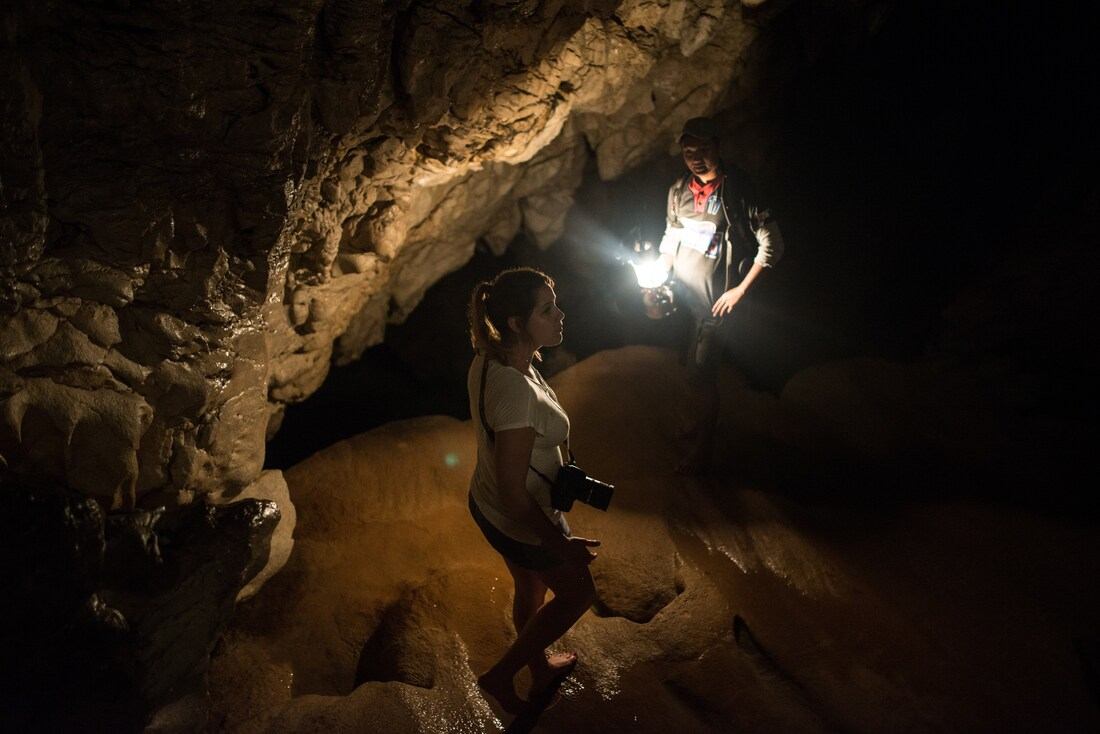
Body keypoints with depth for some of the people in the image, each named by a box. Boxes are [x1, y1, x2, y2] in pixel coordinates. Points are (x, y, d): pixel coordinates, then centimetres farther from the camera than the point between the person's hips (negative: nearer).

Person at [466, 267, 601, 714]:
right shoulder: (516, 391, -39)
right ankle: (502, 675, 31)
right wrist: (561, 544, -19)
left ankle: (541, 670, 58)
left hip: (485, 504, 8)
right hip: (522, 523, -8)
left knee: (531, 589, 31)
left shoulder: (487, 360, -11)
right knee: (577, 592, 20)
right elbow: (512, 492, -32)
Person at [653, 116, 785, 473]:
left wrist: (740, 290, -16)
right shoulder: (679, 190, 3)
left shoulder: (737, 189, -15)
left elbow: (772, 244, -16)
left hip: (713, 298, -6)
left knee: (701, 372, -4)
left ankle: (702, 450, 8)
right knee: (693, 366, 17)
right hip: (680, 294, 6)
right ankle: (702, 423, 39)